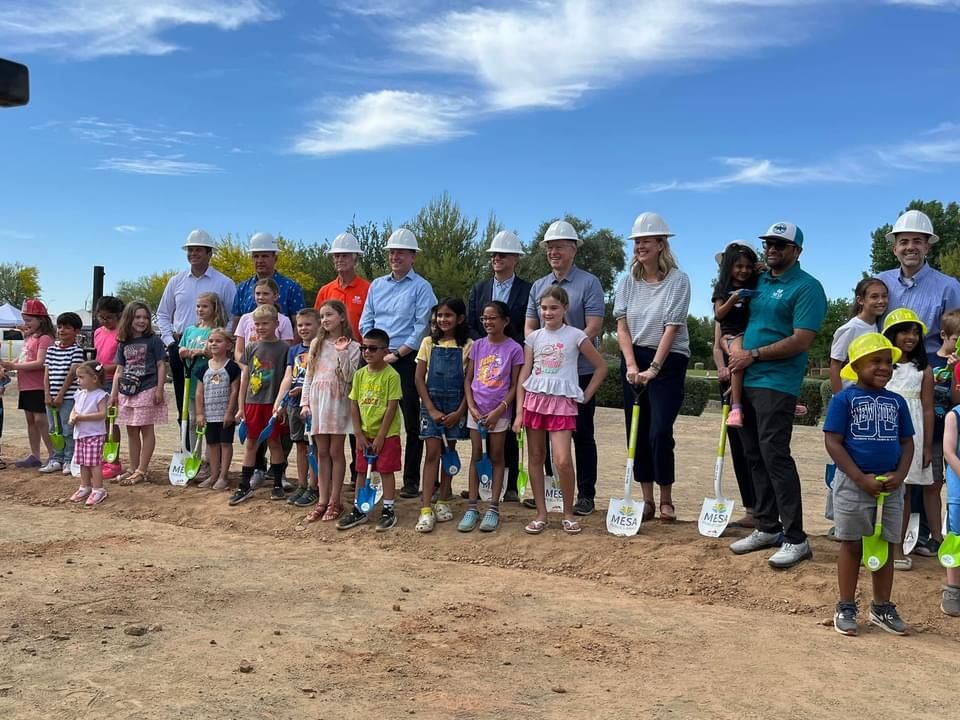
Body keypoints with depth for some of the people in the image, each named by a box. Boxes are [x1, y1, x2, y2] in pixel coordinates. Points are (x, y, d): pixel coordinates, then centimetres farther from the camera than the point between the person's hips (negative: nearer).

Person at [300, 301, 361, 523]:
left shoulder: (352, 346, 0)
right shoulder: (317, 344, 10)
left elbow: (349, 377, -10)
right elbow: (308, 376, 10)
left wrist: (342, 353, -17)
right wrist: (305, 402, 3)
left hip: (337, 401, -3)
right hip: (317, 400, 4)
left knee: (335, 451, 0)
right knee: (322, 452, 7)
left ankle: (335, 501, 8)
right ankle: (322, 501, 12)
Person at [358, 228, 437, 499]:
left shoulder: (421, 287, -1)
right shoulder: (376, 285, 15)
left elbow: (422, 327, -8)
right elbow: (365, 323, 13)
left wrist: (397, 354, -11)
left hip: (407, 360, -5)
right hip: (376, 360, 5)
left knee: (412, 421, 0)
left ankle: (411, 480, 7)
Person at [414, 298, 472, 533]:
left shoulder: (467, 346, 0)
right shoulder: (429, 343, 3)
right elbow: (419, 378, 1)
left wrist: (460, 412, -10)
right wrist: (431, 409, -7)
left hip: (455, 407, 0)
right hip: (431, 404, 0)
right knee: (432, 453, -6)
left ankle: (443, 502, 21)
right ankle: (426, 509, -9)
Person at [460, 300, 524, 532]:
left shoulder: (513, 349, -5)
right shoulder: (478, 345, 5)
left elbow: (514, 386, -5)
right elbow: (468, 380, 7)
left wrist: (498, 411, -13)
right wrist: (472, 407, -5)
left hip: (499, 412, -3)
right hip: (476, 410, 3)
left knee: (496, 457, 5)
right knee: (476, 456, 5)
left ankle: (493, 509, 9)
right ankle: (472, 508, 9)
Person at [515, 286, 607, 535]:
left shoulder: (575, 336, -1)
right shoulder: (534, 337, 7)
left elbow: (601, 366, 6)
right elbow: (524, 375, 5)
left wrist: (586, 395, 3)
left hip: (562, 402, -3)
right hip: (534, 400, 4)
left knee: (563, 461, -13)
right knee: (536, 457, 6)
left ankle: (568, 513, 8)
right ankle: (541, 514, 16)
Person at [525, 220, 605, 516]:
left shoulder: (589, 283, -4)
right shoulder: (538, 286, 12)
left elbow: (593, 328, -12)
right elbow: (529, 327, 12)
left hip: (580, 372, -5)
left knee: (582, 433, 2)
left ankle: (586, 494, 10)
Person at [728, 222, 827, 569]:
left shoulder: (807, 287, -7)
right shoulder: (758, 282, 16)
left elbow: (801, 341, -16)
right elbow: (738, 320, 25)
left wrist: (753, 355, -12)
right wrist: (734, 354, 6)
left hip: (777, 384, -8)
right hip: (746, 381, 8)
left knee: (775, 456, -11)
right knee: (755, 457, 10)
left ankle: (795, 538, -3)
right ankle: (767, 527, 20)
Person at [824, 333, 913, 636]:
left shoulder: (897, 402, 7)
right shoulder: (845, 399, -8)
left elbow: (907, 442, 10)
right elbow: (833, 442, -12)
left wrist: (899, 475, -7)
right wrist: (861, 478, -17)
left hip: (890, 485, 4)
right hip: (853, 483, -4)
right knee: (852, 545, 6)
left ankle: (882, 607, 26)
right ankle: (846, 607, 17)